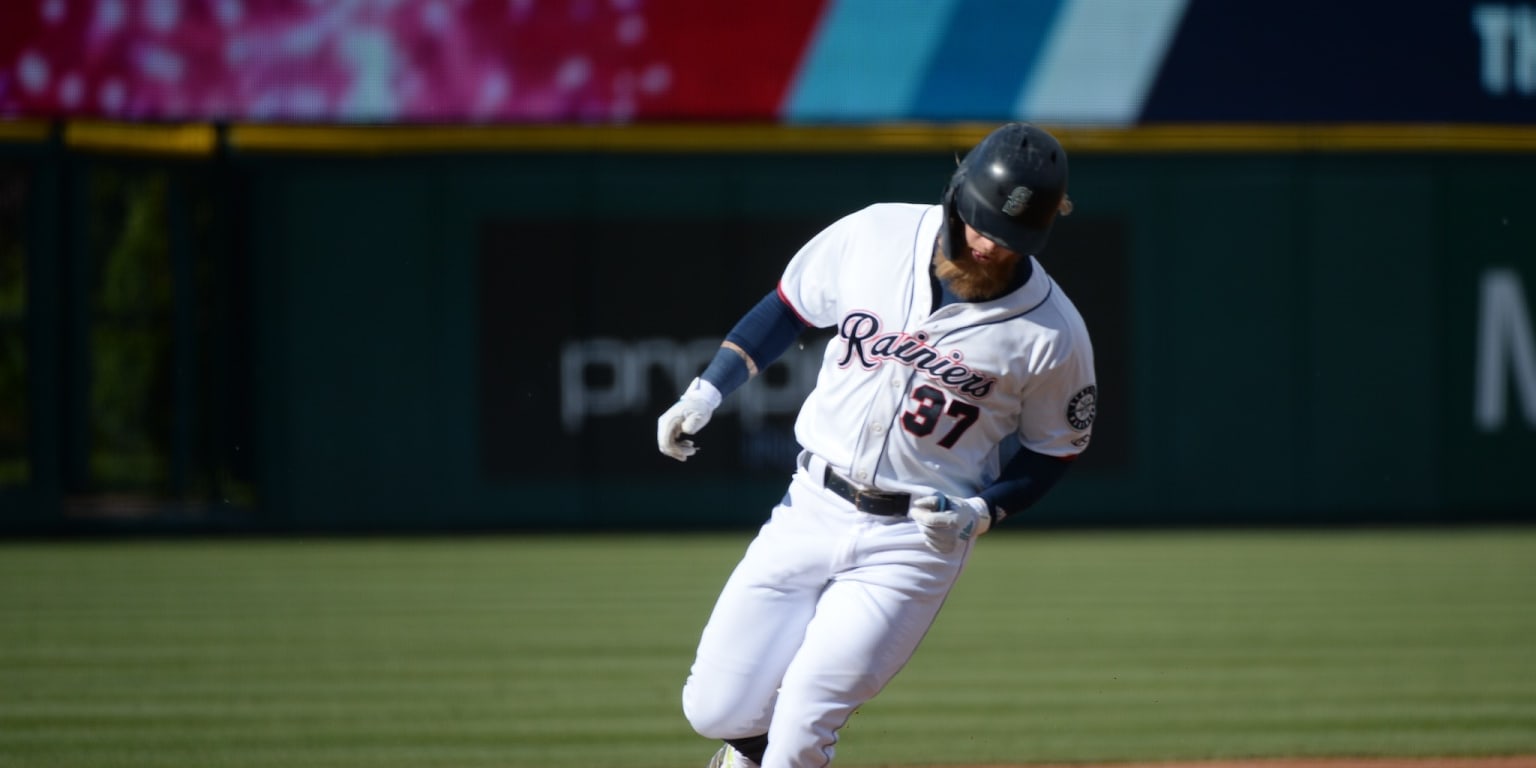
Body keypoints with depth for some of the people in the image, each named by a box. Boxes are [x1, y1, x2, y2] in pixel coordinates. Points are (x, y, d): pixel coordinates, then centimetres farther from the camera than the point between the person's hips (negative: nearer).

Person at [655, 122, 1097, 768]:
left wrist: (983, 511, -15)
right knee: (716, 709, 1)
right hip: (812, 512, 3)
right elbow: (789, 306, 10)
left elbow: (1053, 450, 1)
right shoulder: (874, 236, -7)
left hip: (917, 540, -3)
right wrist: (708, 388, 4)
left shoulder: (1053, 333, -13)